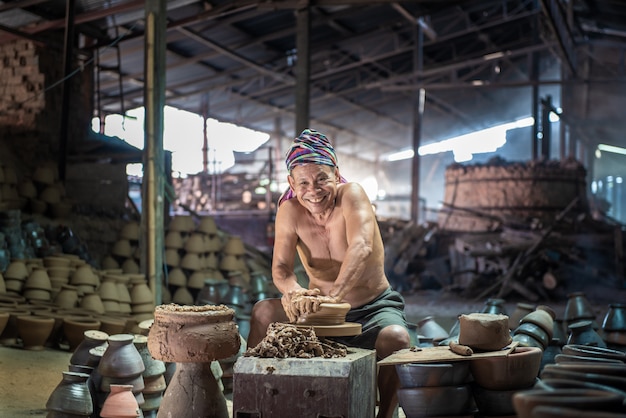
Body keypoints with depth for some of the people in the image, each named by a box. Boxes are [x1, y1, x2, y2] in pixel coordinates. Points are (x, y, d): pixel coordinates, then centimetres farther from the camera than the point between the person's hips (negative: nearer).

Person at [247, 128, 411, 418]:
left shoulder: (352, 194, -18)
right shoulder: (290, 211, -8)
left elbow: (361, 247, -35)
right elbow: (281, 269, -16)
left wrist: (333, 296, -51)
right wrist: (294, 292, -41)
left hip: (373, 308, -3)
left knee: (396, 339, -34)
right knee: (264, 312, -19)